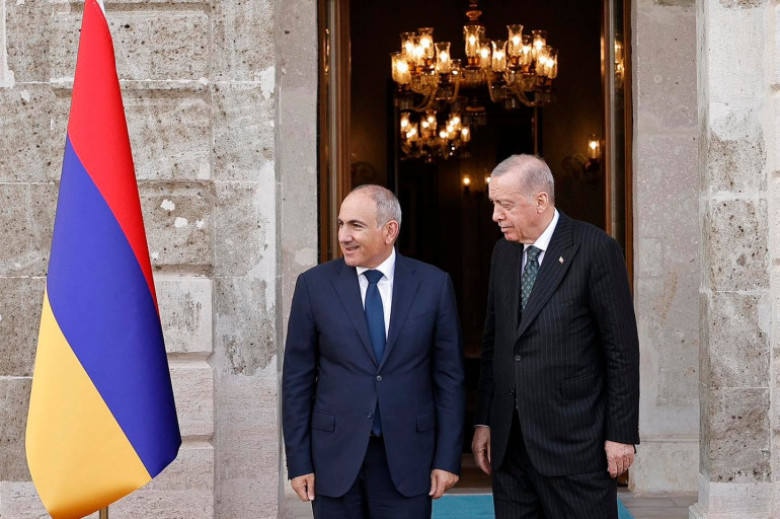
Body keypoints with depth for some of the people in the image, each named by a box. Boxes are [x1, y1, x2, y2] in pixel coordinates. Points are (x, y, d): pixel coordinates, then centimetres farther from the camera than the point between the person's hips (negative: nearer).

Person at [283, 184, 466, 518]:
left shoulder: (434, 284, -1)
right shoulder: (314, 285, -1)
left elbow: (449, 376, 2)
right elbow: (297, 379, 1)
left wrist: (448, 458, -2)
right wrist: (299, 462, -2)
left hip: (407, 457, 0)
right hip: (336, 456, 0)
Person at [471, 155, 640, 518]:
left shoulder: (595, 249, -9)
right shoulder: (503, 252, 10)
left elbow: (622, 348, -8)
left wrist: (621, 434, -9)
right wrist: (483, 420, 10)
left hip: (574, 443, -5)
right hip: (509, 442, 6)